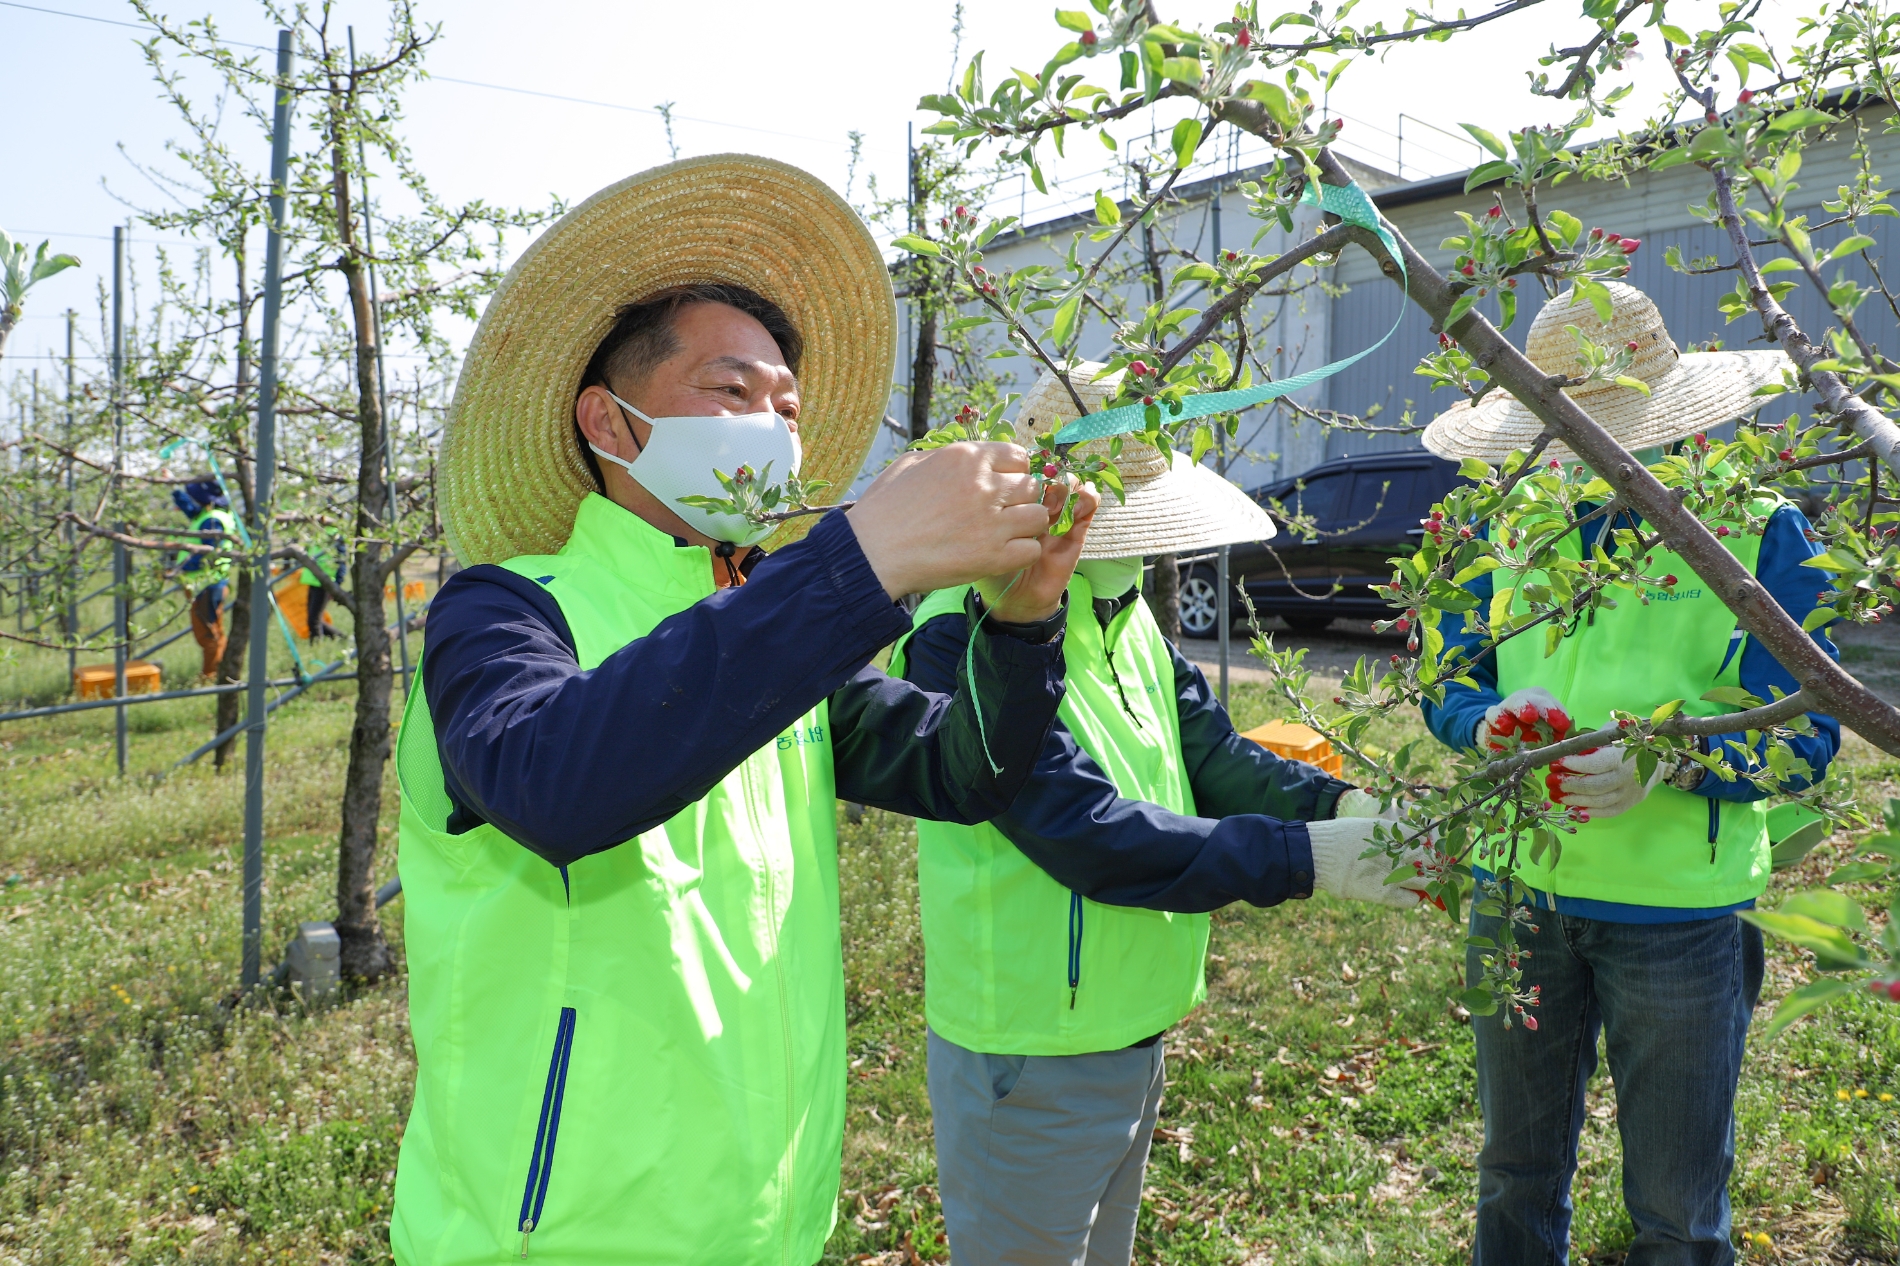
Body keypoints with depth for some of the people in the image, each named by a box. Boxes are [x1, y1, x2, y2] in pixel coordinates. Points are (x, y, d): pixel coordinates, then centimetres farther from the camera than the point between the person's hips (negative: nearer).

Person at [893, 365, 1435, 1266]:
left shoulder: (1126, 617, 6)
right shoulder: (969, 637, -24)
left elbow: (1215, 757, 2)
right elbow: (1085, 831, -29)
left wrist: (1343, 807, -17)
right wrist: (1305, 858, -28)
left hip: (1134, 1039, 9)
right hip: (1032, 1062, -8)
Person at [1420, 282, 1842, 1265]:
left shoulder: (1759, 529, -5)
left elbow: (1805, 735, -8)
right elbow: (1450, 684, 6)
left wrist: (1673, 759, -27)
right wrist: (1490, 723, -17)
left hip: (1681, 913, -3)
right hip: (1517, 892, 3)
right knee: (1516, 1178, 20)